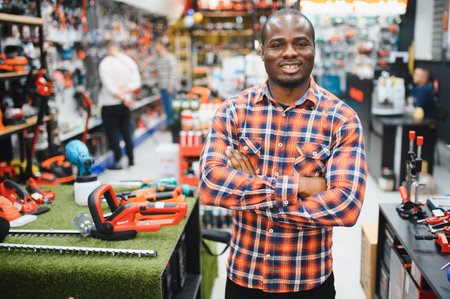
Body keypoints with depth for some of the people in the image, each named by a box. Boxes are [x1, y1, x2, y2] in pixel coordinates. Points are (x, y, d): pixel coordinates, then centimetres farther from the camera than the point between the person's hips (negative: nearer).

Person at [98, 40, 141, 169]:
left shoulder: (105, 63, -13)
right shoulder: (129, 61, 3)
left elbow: (109, 87, -18)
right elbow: (136, 82, -1)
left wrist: (123, 98, -12)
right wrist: (123, 91, -11)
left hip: (110, 104, -5)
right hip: (125, 104, 5)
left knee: (112, 133, 4)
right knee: (126, 132, 15)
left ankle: (118, 161, 4)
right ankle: (131, 159, 21)